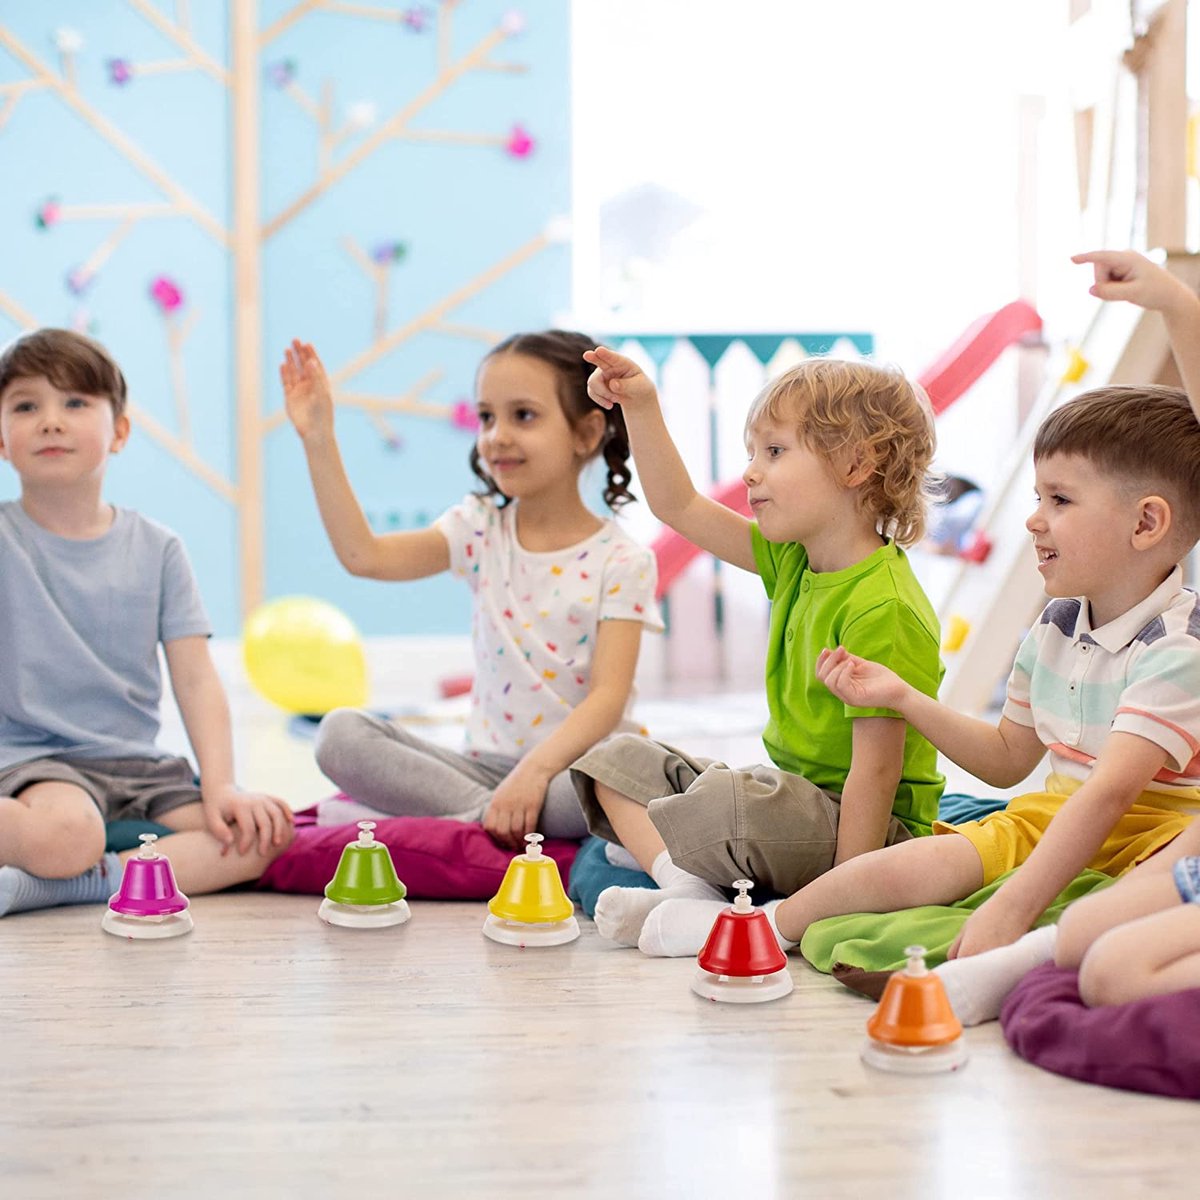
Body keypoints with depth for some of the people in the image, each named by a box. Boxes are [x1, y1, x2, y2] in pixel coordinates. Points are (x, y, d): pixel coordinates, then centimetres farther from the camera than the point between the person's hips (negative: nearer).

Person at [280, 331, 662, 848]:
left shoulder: (621, 561, -6)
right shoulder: (480, 531, 6)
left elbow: (608, 697, -16)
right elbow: (363, 555, -8)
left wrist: (534, 771, -31)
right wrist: (318, 440, -9)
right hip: (489, 763, 4)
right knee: (341, 734, -17)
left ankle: (475, 819, -24)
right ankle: (497, 818, -24)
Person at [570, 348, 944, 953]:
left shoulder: (882, 610, -23)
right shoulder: (794, 562, 6)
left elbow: (876, 767, -25)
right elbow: (681, 508, 13)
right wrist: (641, 407, 4)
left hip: (861, 828, -10)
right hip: (797, 794, 10)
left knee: (724, 802, -39)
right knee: (614, 761, 9)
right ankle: (686, 889, -15)